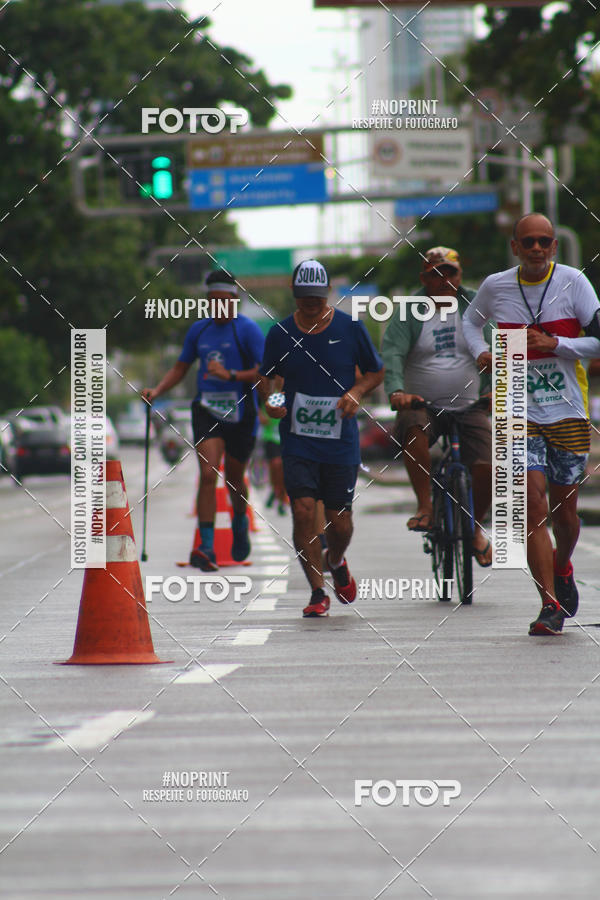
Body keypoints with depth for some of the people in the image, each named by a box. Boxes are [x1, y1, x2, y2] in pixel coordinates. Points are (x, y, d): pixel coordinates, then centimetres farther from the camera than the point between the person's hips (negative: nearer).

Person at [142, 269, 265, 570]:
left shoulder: (247, 329, -6)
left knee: (234, 479, 12)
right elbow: (181, 368, 19)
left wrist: (230, 375, -24)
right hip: (206, 410, 2)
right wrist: (157, 390, 3)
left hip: (240, 413, -2)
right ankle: (207, 549, -19)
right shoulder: (199, 330, 9)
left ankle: (240, 521, 46)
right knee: (208, 474, -15)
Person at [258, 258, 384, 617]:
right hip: (298, 441, 0)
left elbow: (376, 372, 9)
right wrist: (269, 401, -9)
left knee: (339, 520, 3)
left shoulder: (350, 328, -2)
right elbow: (266, 378, 13)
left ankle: (336, 561, 38)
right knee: (304, 511, -14)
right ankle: (318, 593, -2)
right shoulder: (281, 333, 1)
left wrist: (355, 392, -11)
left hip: (341, 442, 0)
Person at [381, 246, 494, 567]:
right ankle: (424, 507, -28)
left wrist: (493, 388, -15)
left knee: (487, 466, -16)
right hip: (422, 405, -2)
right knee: (413, 430, -37)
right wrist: (396, 391, -30)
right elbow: (392, 353, -11)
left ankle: (476, 527, 12)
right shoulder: (409, 315, 2)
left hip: (469, 406, 2)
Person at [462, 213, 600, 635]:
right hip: (520, 411, 0)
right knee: (533, 505, -13)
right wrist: (481, 352, 3)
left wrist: (553, 343, -17)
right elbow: (471, 320, 23)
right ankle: (550, 606, -12)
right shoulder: (496, 286, 2)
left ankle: (563, 568, 41)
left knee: (565, 509, 8)